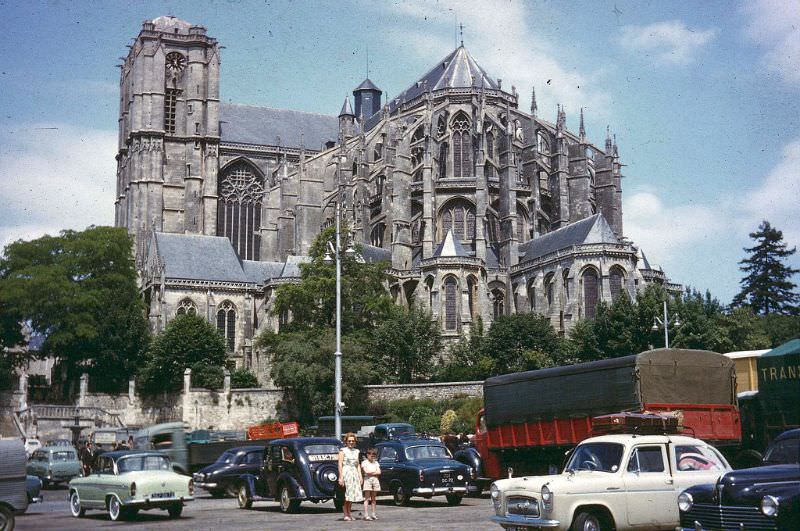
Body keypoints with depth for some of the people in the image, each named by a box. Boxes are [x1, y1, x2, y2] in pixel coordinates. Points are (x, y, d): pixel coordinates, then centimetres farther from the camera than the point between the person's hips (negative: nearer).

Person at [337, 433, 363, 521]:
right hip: (346, 473, -6)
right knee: (346, 495, -6)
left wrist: (360, 476, 11)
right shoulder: (343, 450, -2)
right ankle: (346, 515, -2)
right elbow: (340, 464, -8)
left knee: (352, 494, 7)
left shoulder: (356, 451, 16)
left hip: (355, 474, 6)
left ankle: (349, 513, 17)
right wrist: (340, 477, -15)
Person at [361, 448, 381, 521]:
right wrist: (375, 472, 2)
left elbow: (379, 472, 6)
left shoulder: (376, 463, 16)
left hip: (375, 480, 5)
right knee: (367, 498, -8)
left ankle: (373, 514, 10)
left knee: (374, 498, 7)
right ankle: (366, 515, -12)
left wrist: (371, 472, -5)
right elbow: (366, 471, -12)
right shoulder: (364, 462, 1)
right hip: (367, 479, -5)